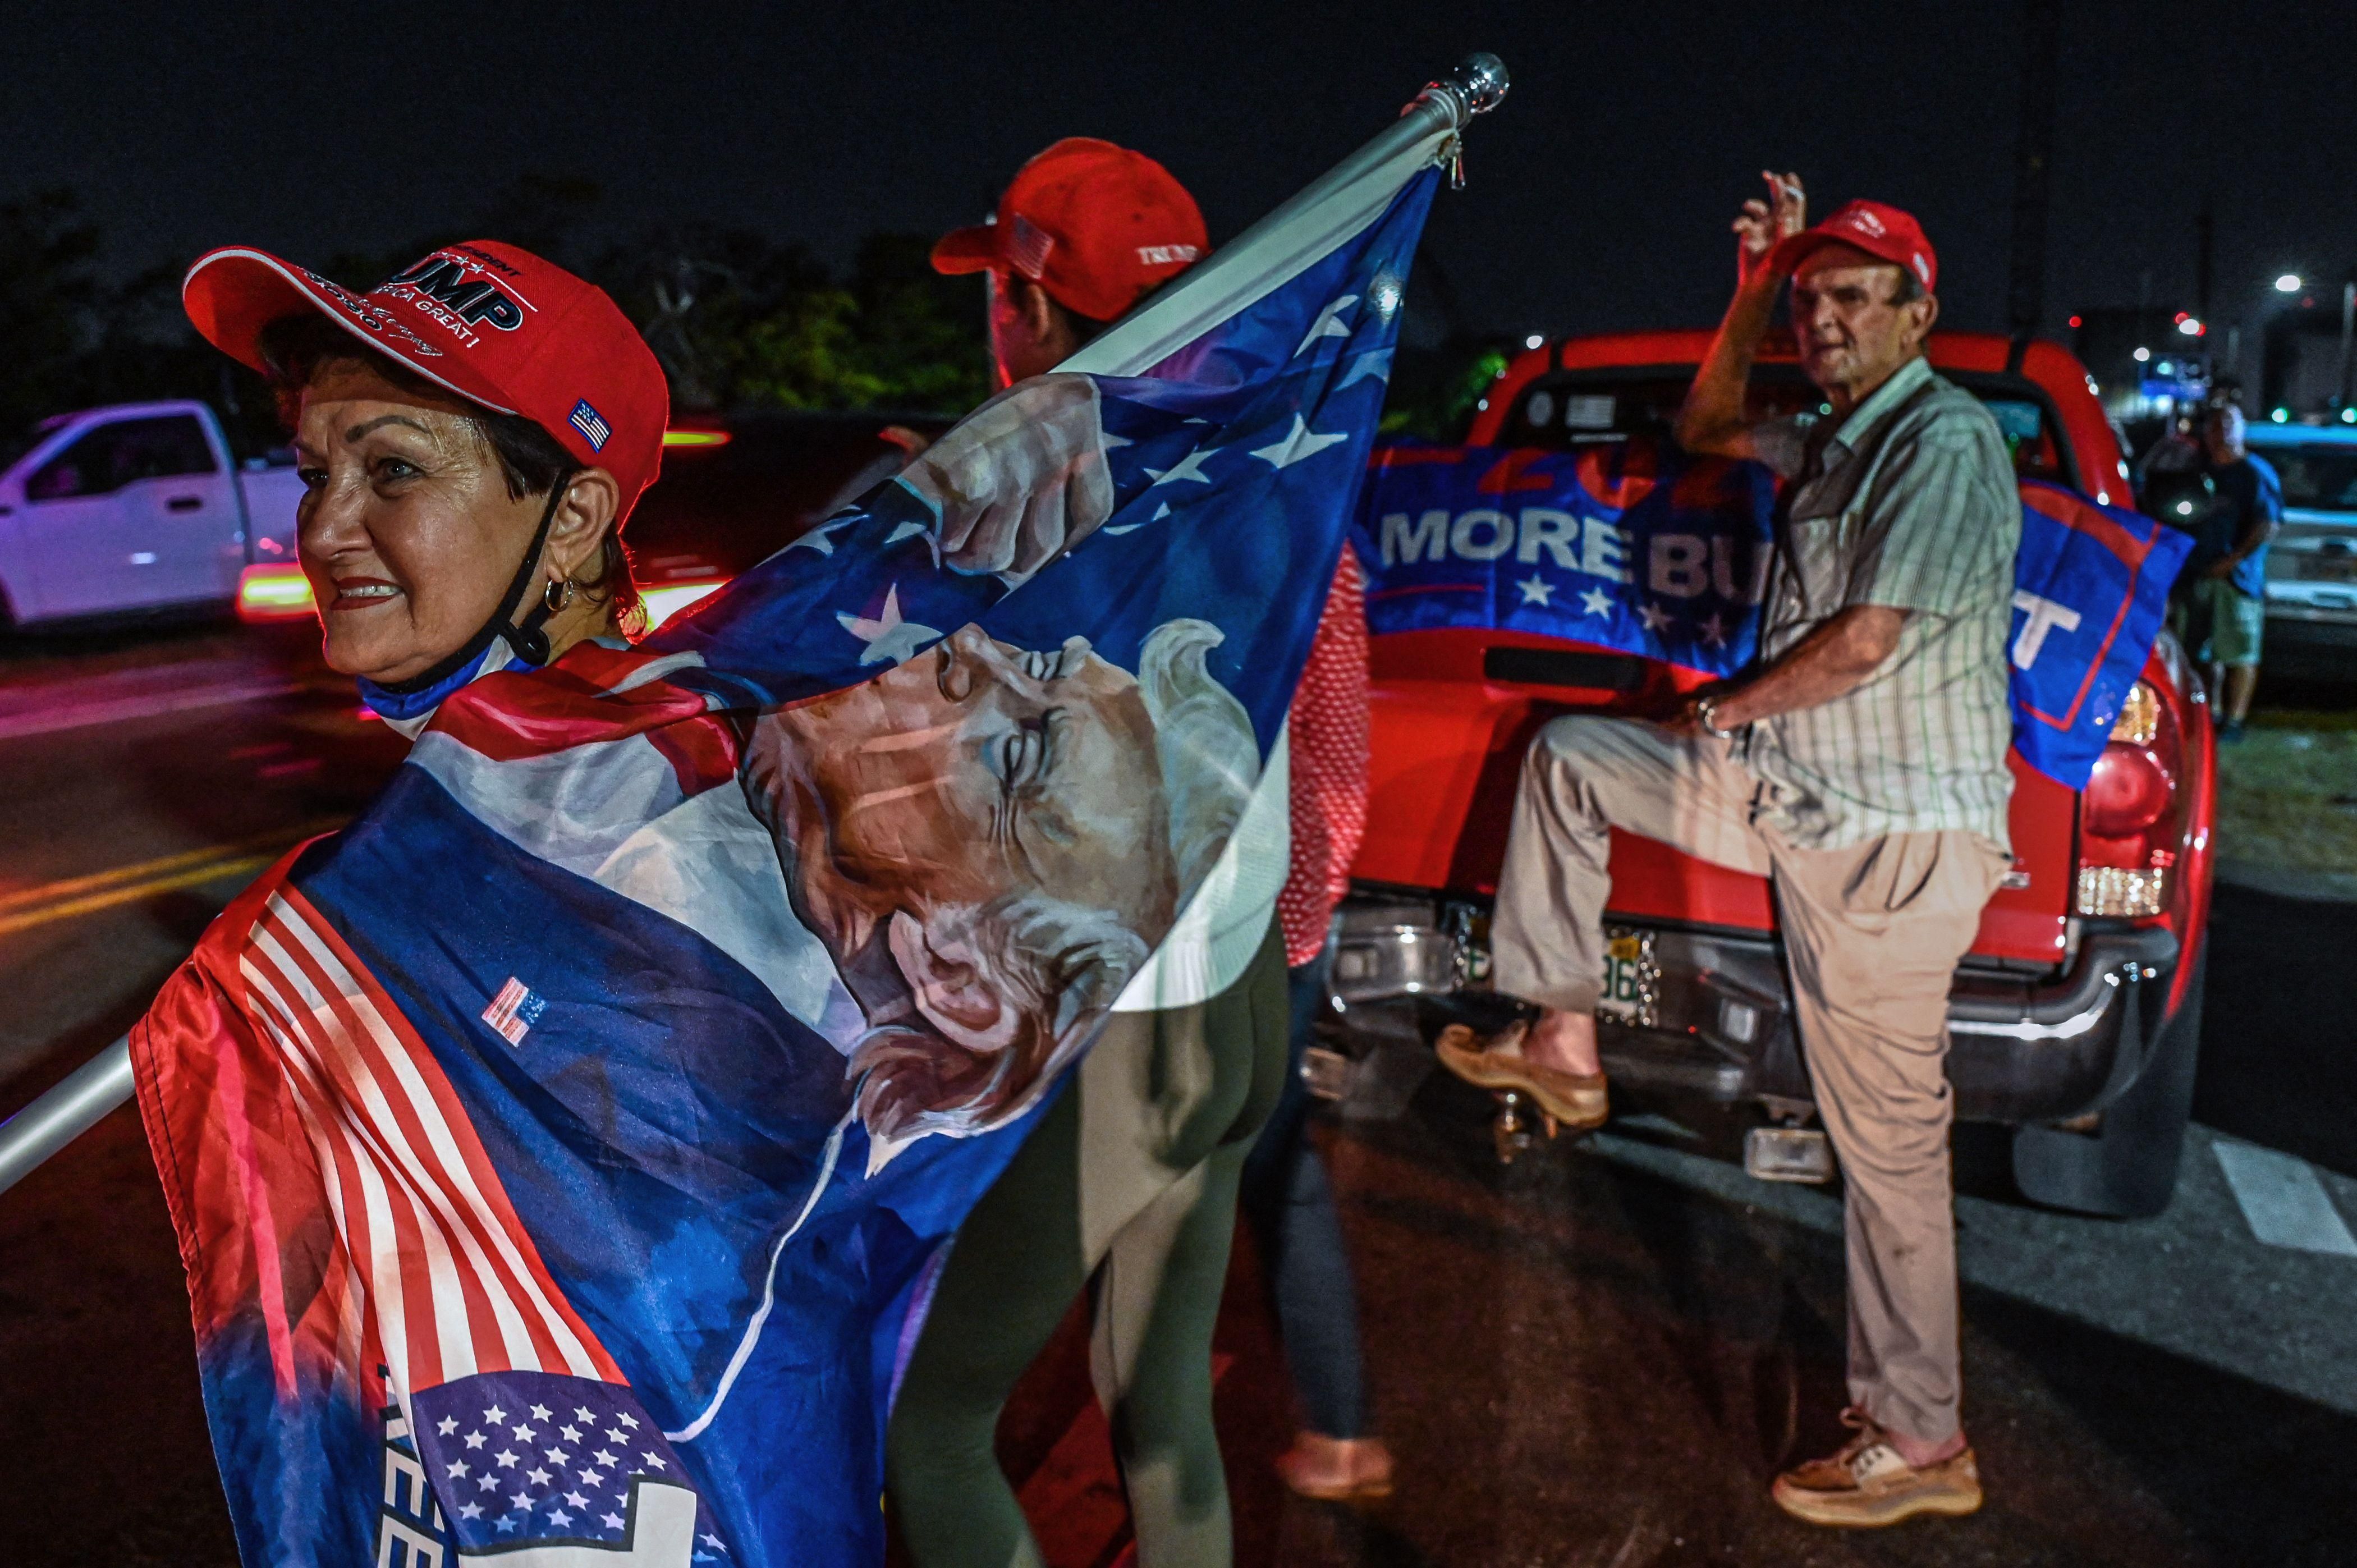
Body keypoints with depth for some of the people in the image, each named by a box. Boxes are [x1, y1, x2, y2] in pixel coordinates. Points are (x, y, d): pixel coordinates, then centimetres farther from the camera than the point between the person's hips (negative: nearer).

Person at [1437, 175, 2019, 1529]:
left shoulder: (1946, 439, -16)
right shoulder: (1839, 439, 13)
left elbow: (1863, 642, -23)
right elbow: (1708, 428, 29)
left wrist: (1722, 710, -6)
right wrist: (1755, 293, 13)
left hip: (1893, 837, -9)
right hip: (1797, 796, 9)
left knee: (1890, 1142, -2)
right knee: (1567, 757, 13)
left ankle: (1922, 1445, 13)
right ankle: (1562, 1039, 17)